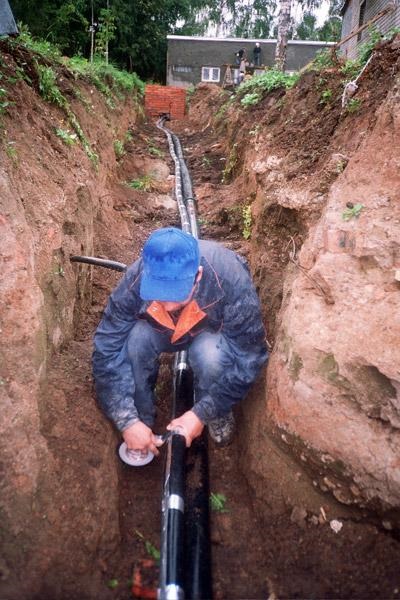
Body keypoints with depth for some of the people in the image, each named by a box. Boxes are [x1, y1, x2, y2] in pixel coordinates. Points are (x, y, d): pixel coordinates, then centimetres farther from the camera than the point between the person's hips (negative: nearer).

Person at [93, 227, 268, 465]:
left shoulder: (232, 281, -38)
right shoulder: (135, 280, -33)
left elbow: (248, 359, -29)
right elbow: (107, 351, -28)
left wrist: (200, 414, -30)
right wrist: (128, 421, -32)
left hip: (213, 332, -1)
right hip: (162, 329, 2)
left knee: (210, 354, -36)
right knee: (134, 342, -30)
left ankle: (218, 413, -3)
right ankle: (143, 418, -5)